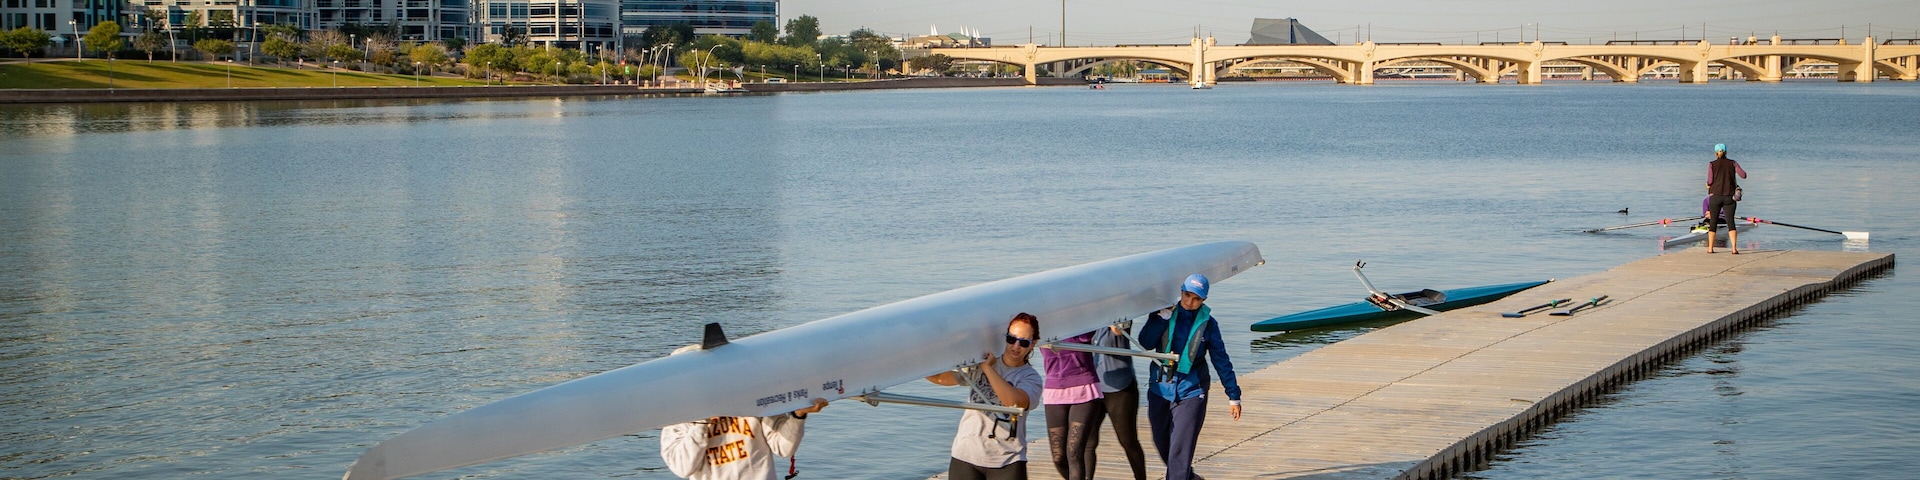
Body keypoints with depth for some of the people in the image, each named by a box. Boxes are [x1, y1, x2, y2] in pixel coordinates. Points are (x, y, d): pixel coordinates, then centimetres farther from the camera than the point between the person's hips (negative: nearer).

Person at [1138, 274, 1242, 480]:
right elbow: (1146, 342, -13)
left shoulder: (1207, 323, -2)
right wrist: (1164, 315, -17)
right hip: (1160, 389, 3)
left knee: (1180, 450, -11)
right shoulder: (1163, 314, 1)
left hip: (1191, 393, -3)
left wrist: (1233, 396, 3)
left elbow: (1221, 360, 3)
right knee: (1162, 445, 16)